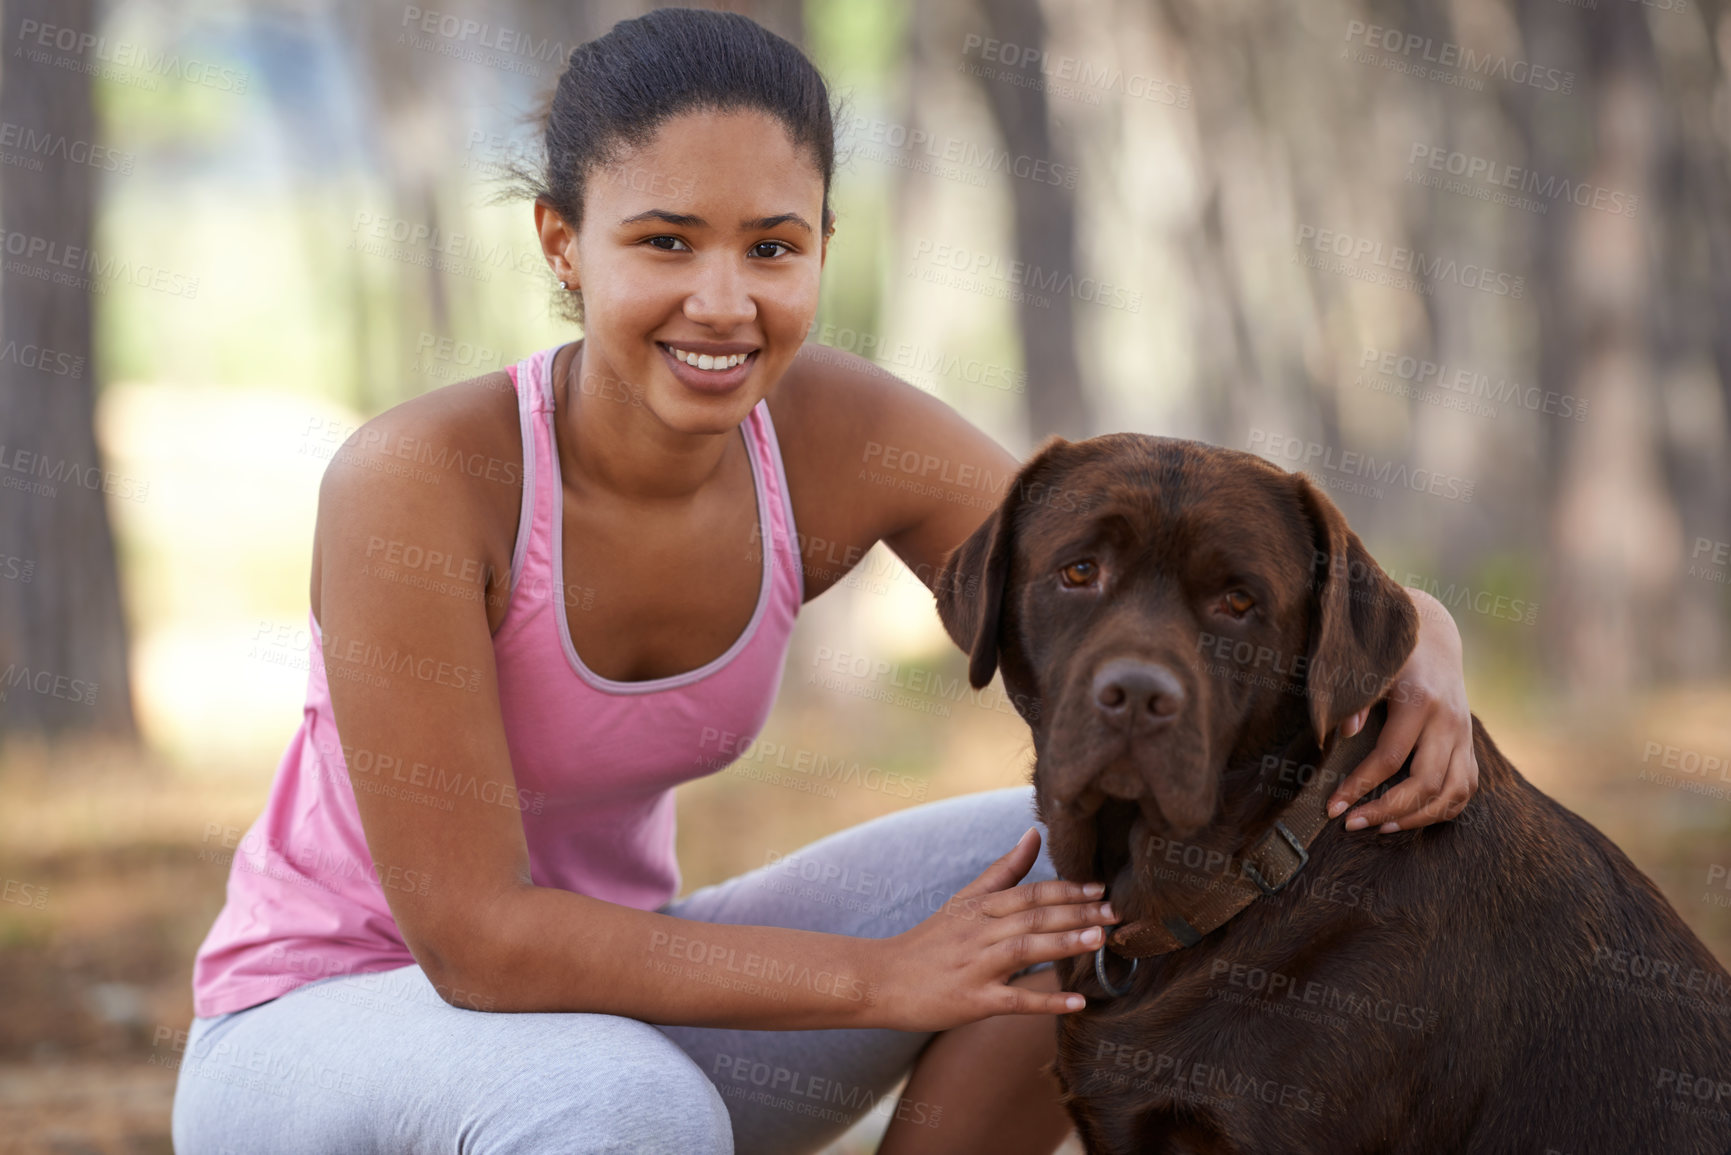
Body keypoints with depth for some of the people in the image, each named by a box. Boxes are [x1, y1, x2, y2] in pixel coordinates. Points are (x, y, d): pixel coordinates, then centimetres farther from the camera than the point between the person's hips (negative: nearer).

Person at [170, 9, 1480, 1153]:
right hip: (309, 1033, -6)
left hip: (611, 1000, 6)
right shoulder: (418, 480, -29)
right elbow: (474, 934, -29)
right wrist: (878, 978, -28)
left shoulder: (843, 436, -14)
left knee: (1089, 863, -11)